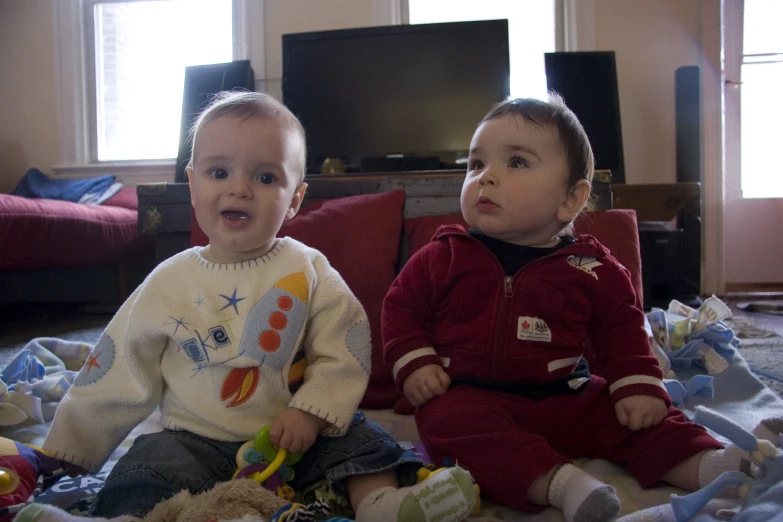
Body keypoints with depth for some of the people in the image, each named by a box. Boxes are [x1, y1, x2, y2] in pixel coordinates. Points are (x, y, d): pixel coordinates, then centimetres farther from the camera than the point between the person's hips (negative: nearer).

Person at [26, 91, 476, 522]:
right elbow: (116, 377, 6)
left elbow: (343, 354, -5)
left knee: (360, 440, -15)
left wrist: (312, 411, -20)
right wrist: (65, 453, 7)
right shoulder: (168, 283, 0)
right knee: (148, 468, -25)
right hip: (196, 441, 0)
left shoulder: (309, 270, -3)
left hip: (298, 438, 1)